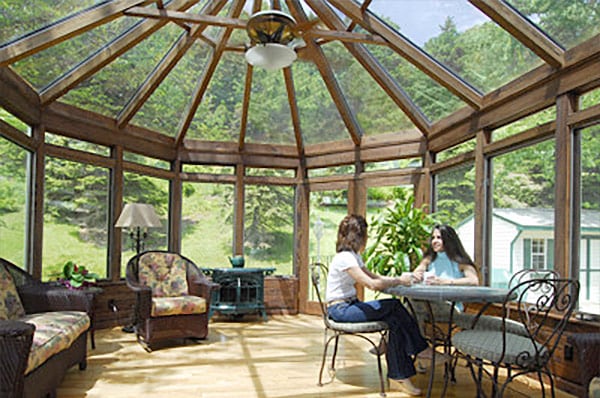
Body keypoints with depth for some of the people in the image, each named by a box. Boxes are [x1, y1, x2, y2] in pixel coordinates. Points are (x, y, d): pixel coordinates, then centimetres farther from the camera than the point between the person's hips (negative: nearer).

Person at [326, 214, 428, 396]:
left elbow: (374, 276, 15)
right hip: (340, 309, -9)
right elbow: (372, 284, -28)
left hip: (350, 305, 9)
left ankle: (400, 375, -9)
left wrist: (399, 278, 0)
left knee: (394, 319, -11)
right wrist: (398, 281, -16)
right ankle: (421, 349, -5)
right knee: (394, 307, -19)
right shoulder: (344, 258, -19)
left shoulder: (354, 256, 13)